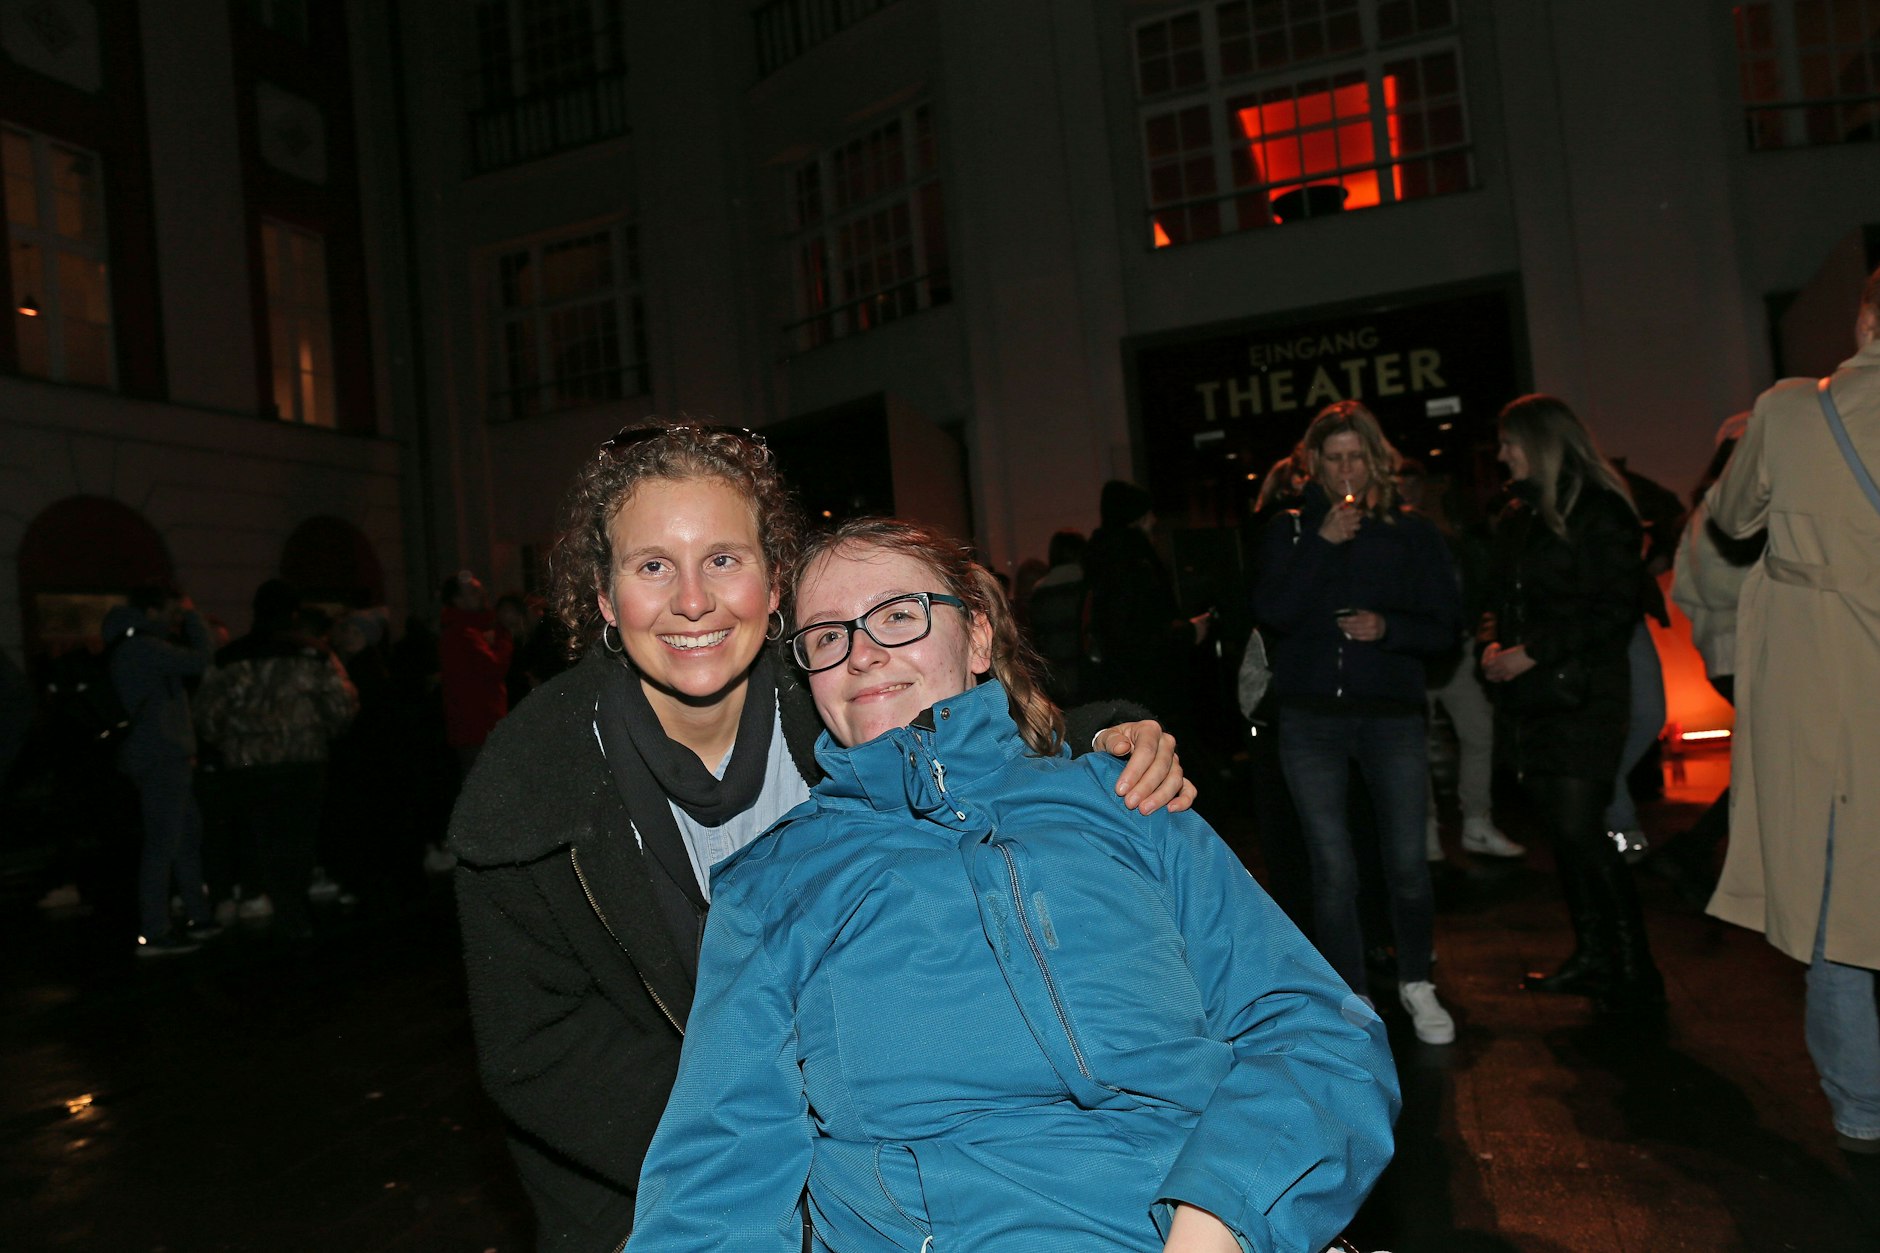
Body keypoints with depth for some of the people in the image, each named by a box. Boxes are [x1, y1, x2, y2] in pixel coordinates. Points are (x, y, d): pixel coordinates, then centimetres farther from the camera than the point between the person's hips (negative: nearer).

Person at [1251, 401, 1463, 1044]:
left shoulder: (1412, 532, 6)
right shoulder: (1289, 529, 6)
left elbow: (1446, 626, 4)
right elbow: (1272, 612, -9)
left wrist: (1387, 627, -14)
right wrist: (1323, 545, -14)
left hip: (1393, 714, 0)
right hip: (1311, 719, 0)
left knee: (1407, 863, 2)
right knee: (1333, 870, 2)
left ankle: (1416, 982, 26)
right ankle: (1351, 997, 19)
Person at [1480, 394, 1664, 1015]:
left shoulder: (1598, 512, -8)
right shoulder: (1517, 516, 16)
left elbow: (1615, 610, -14)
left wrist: (1532, 652, -16)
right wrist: (1494, 644, 3)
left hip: (1580, 699, -7)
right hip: (1528, 699, 7)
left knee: (1581, 830, -9)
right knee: (1563, 831, 11)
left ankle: (1634, 974, 3)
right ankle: (1591, 957, 23)